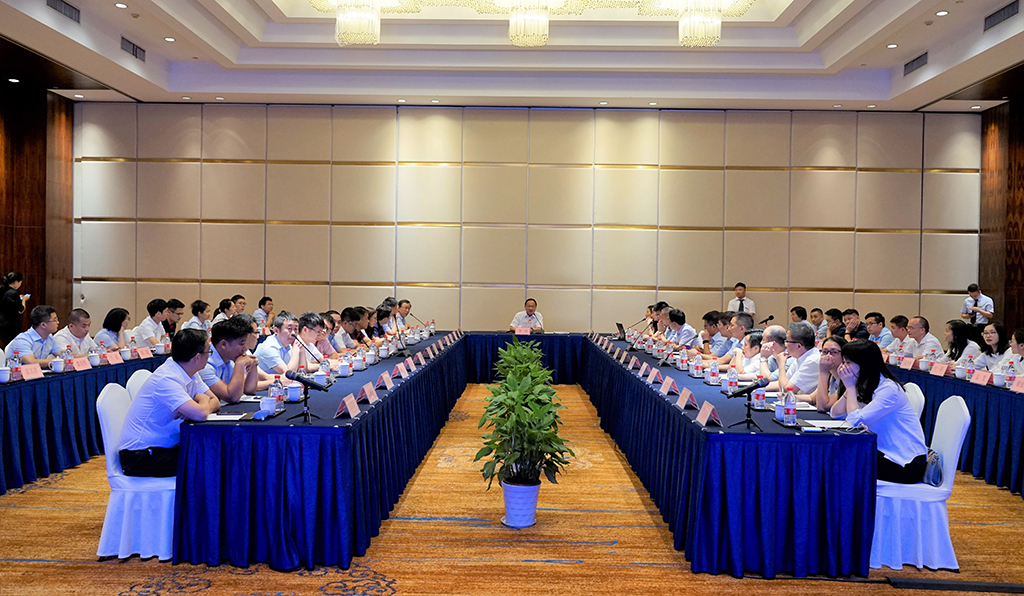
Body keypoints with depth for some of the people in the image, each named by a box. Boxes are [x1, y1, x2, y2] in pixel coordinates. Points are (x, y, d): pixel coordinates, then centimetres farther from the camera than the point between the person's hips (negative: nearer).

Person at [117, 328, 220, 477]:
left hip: (163, 447, 8)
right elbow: (200, 414, -32)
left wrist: (201, 406, -17)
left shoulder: (191, 375, 3)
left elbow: (215, 402, 5)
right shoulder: (166, 379, -24)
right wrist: (203, 402, -10)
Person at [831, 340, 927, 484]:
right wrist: (849, 388, -8)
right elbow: (836, 413, 2)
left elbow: (856, 420, -26)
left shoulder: (888, 389, -21)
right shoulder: (864, 387, 8)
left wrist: (850, 387, -16)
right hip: (885, 453, 8)